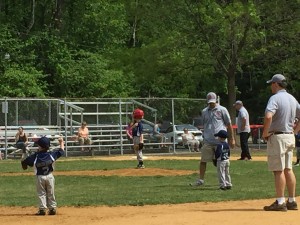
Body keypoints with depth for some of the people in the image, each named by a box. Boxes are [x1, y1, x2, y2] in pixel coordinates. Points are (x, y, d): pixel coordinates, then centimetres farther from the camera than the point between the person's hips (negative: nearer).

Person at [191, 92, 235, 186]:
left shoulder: (222, 110, 3)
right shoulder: (204, 111, 13)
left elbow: (229, 125, 4)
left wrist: (231, 139, 1)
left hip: (220, 140, -3)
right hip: (207, 141, 3)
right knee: (203, 160, 0)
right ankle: (200, 180, 7)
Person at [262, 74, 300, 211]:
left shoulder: (275, 98, -14)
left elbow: (268, 116, -29)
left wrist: (265, 133, -17)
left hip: (277, 137, -8)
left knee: (278, 170, -6)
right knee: (288, 169, 12)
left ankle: (280, 202, -6)